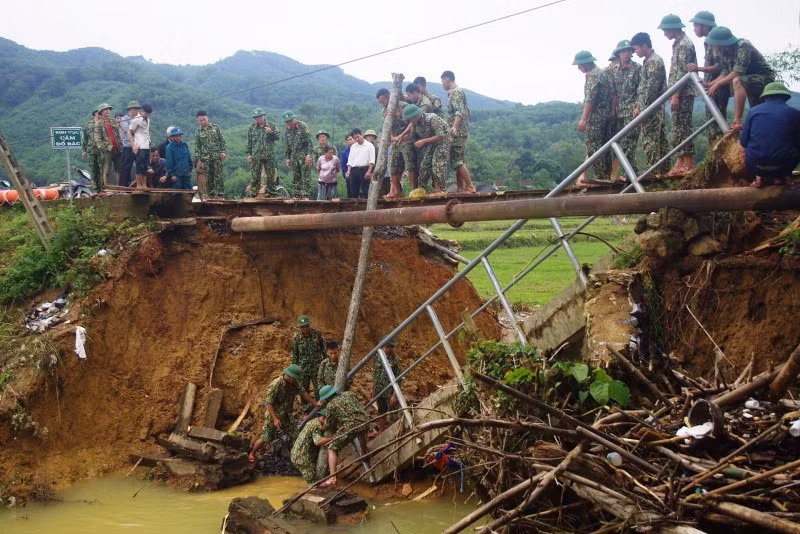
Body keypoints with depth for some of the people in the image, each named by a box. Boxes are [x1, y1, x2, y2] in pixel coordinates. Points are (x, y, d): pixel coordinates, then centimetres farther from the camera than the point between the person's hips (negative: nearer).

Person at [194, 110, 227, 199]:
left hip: (217, 156, -1)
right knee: (208, 178, 2)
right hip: (205, 158, 1)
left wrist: (223, 151, -4)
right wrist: (198, 160, 1)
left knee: (219, 176, -7)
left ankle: (220, 195, -5)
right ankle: (211, 195, 10)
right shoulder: (198, 132, 7)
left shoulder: (215, 127, 5)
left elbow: (222, 140, 7)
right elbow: (197, 147, 7)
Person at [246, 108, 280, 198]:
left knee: (270, 175, 3)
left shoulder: (271, 125, 5)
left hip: (269, 156, 0)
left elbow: (278, 137, 2)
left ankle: (271, 192, 11)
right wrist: (249, 154, 6)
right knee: (255, 176, -2)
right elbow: (249, 142, 11)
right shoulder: (252, 127, 9)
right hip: (256, 156, 0)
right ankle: (253, 193, 2)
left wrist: (271, 132, -16)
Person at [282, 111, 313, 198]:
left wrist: (309, 155, -18)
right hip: (294, 156, 6)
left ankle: (305, 194, -9)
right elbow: (287, 145, 19)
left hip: (304, 155, -6)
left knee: (305, 176, -9)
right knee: (295, 177, 7)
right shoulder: (287, 130, 12)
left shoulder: (303, 126, -7)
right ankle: (297, 195, 12)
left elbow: (309, 141, -11)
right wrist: (287, 158, 13)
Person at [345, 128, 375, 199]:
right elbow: (350, 160, 18)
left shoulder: (369, 145, 2)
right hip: (354, 170, 5)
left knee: (364, 190, -8)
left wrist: (369, 171, -15)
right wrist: (348, 170, 4)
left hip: (364, 169, -5)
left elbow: (372, 160, -5)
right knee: (353, 192, 5)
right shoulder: (353, 146, 19)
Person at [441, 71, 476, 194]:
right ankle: (460, 189, 12)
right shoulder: (459, 91, 19)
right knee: (458, 160, 11)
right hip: (461, 132, 10)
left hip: (457, 132, -10)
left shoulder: (455, 92, -11)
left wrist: (454, 127, -38)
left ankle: (470, 187, -11)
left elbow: (459, 111, -24)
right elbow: (467, 111, 25)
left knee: (457, 161, -10)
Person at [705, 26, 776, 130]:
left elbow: (737, 73, -30)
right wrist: (709, 85, -5)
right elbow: (725, 74, 5)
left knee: (737, 81, -34)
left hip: (765, 78, -10)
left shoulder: (743, 47, -25)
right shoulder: (726, 53, 0)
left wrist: (717, 84, -21)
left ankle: (737, 122, -36)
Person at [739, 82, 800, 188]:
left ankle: (760, 177, 15)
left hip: (755, 166, 1)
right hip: (784, 165, -1)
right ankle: (780, 177, 16)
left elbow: (743, 142, 9)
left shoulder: (753, 111, 5)